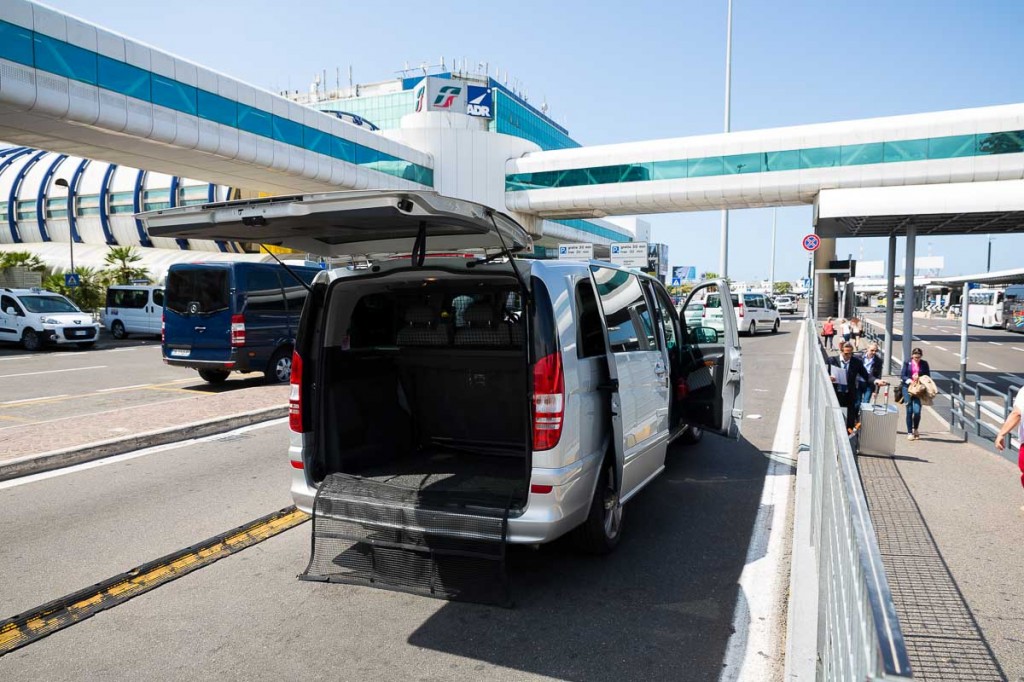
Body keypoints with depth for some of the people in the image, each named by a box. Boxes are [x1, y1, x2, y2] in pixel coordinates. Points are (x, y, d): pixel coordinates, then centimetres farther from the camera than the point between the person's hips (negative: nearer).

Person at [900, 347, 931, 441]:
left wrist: (920, 379, -11)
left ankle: (915, 429, 16)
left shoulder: (924, 364, 5)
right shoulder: (907, 363, 4)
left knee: (917, 411, -11)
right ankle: (909, 433, 12)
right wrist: (909, 380, -17)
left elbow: (928, 376, 8)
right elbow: (902, 376, 1)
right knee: (909, 411, 1)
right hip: (907, 387, 0)